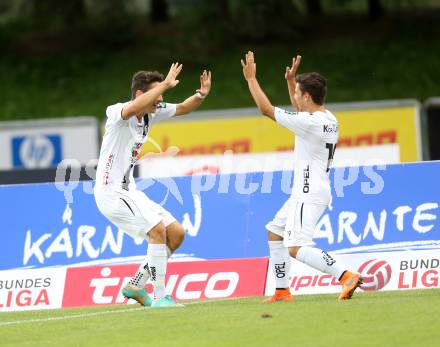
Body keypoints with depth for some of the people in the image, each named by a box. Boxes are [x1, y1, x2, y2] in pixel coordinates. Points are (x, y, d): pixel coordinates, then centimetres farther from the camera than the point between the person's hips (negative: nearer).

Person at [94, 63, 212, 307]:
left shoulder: (152, 114, 6)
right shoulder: (117, 113, -17)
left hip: (128, 191, 9)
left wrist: (201, 94, -7)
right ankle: (159, 297, -18)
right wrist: (165, 84, -39)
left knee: (176, 233, 5)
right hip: (110, 192, -9)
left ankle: (135, 286, 13)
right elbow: (133, 108, -40)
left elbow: (183, 108, 14)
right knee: (157, 229, -22)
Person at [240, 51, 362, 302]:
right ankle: (282, 291, 24)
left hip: (309, 194, -10)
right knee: (274, 232, 23)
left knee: (296, 248, -19)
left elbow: (266, 109, -13)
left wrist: (251, 78, -3)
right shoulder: (329, 120, 9)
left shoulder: (308, 122, -18)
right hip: (308, 192, 10)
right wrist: (291, 81, 30)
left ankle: (346, 276, -31)